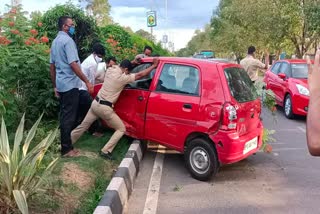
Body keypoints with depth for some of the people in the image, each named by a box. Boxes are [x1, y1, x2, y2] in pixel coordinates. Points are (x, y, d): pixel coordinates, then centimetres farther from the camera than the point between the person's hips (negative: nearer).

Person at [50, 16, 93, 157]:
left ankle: (66, 144, 25)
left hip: (61, 84, 10)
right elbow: (73, 64, -22)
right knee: (69, 117, -5)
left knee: (64, 115, 16)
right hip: (70, 84, -10)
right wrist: (87, 82, -19)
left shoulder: (55, 41, 16)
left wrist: (55, 86, 22)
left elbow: (52, 66, 18)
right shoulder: (67, 40, -13)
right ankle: (66, 149, 1)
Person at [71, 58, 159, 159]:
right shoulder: (122, 78, -17)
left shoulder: (110, 70, 3)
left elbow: (118, 66, 26)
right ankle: (105, 151, 3)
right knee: (121, 129, 6)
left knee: (83, 126, 22)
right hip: (105, 108, -8)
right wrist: (154, 65, -5)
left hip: (96, 103, 8)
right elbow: (140, 75, -14)